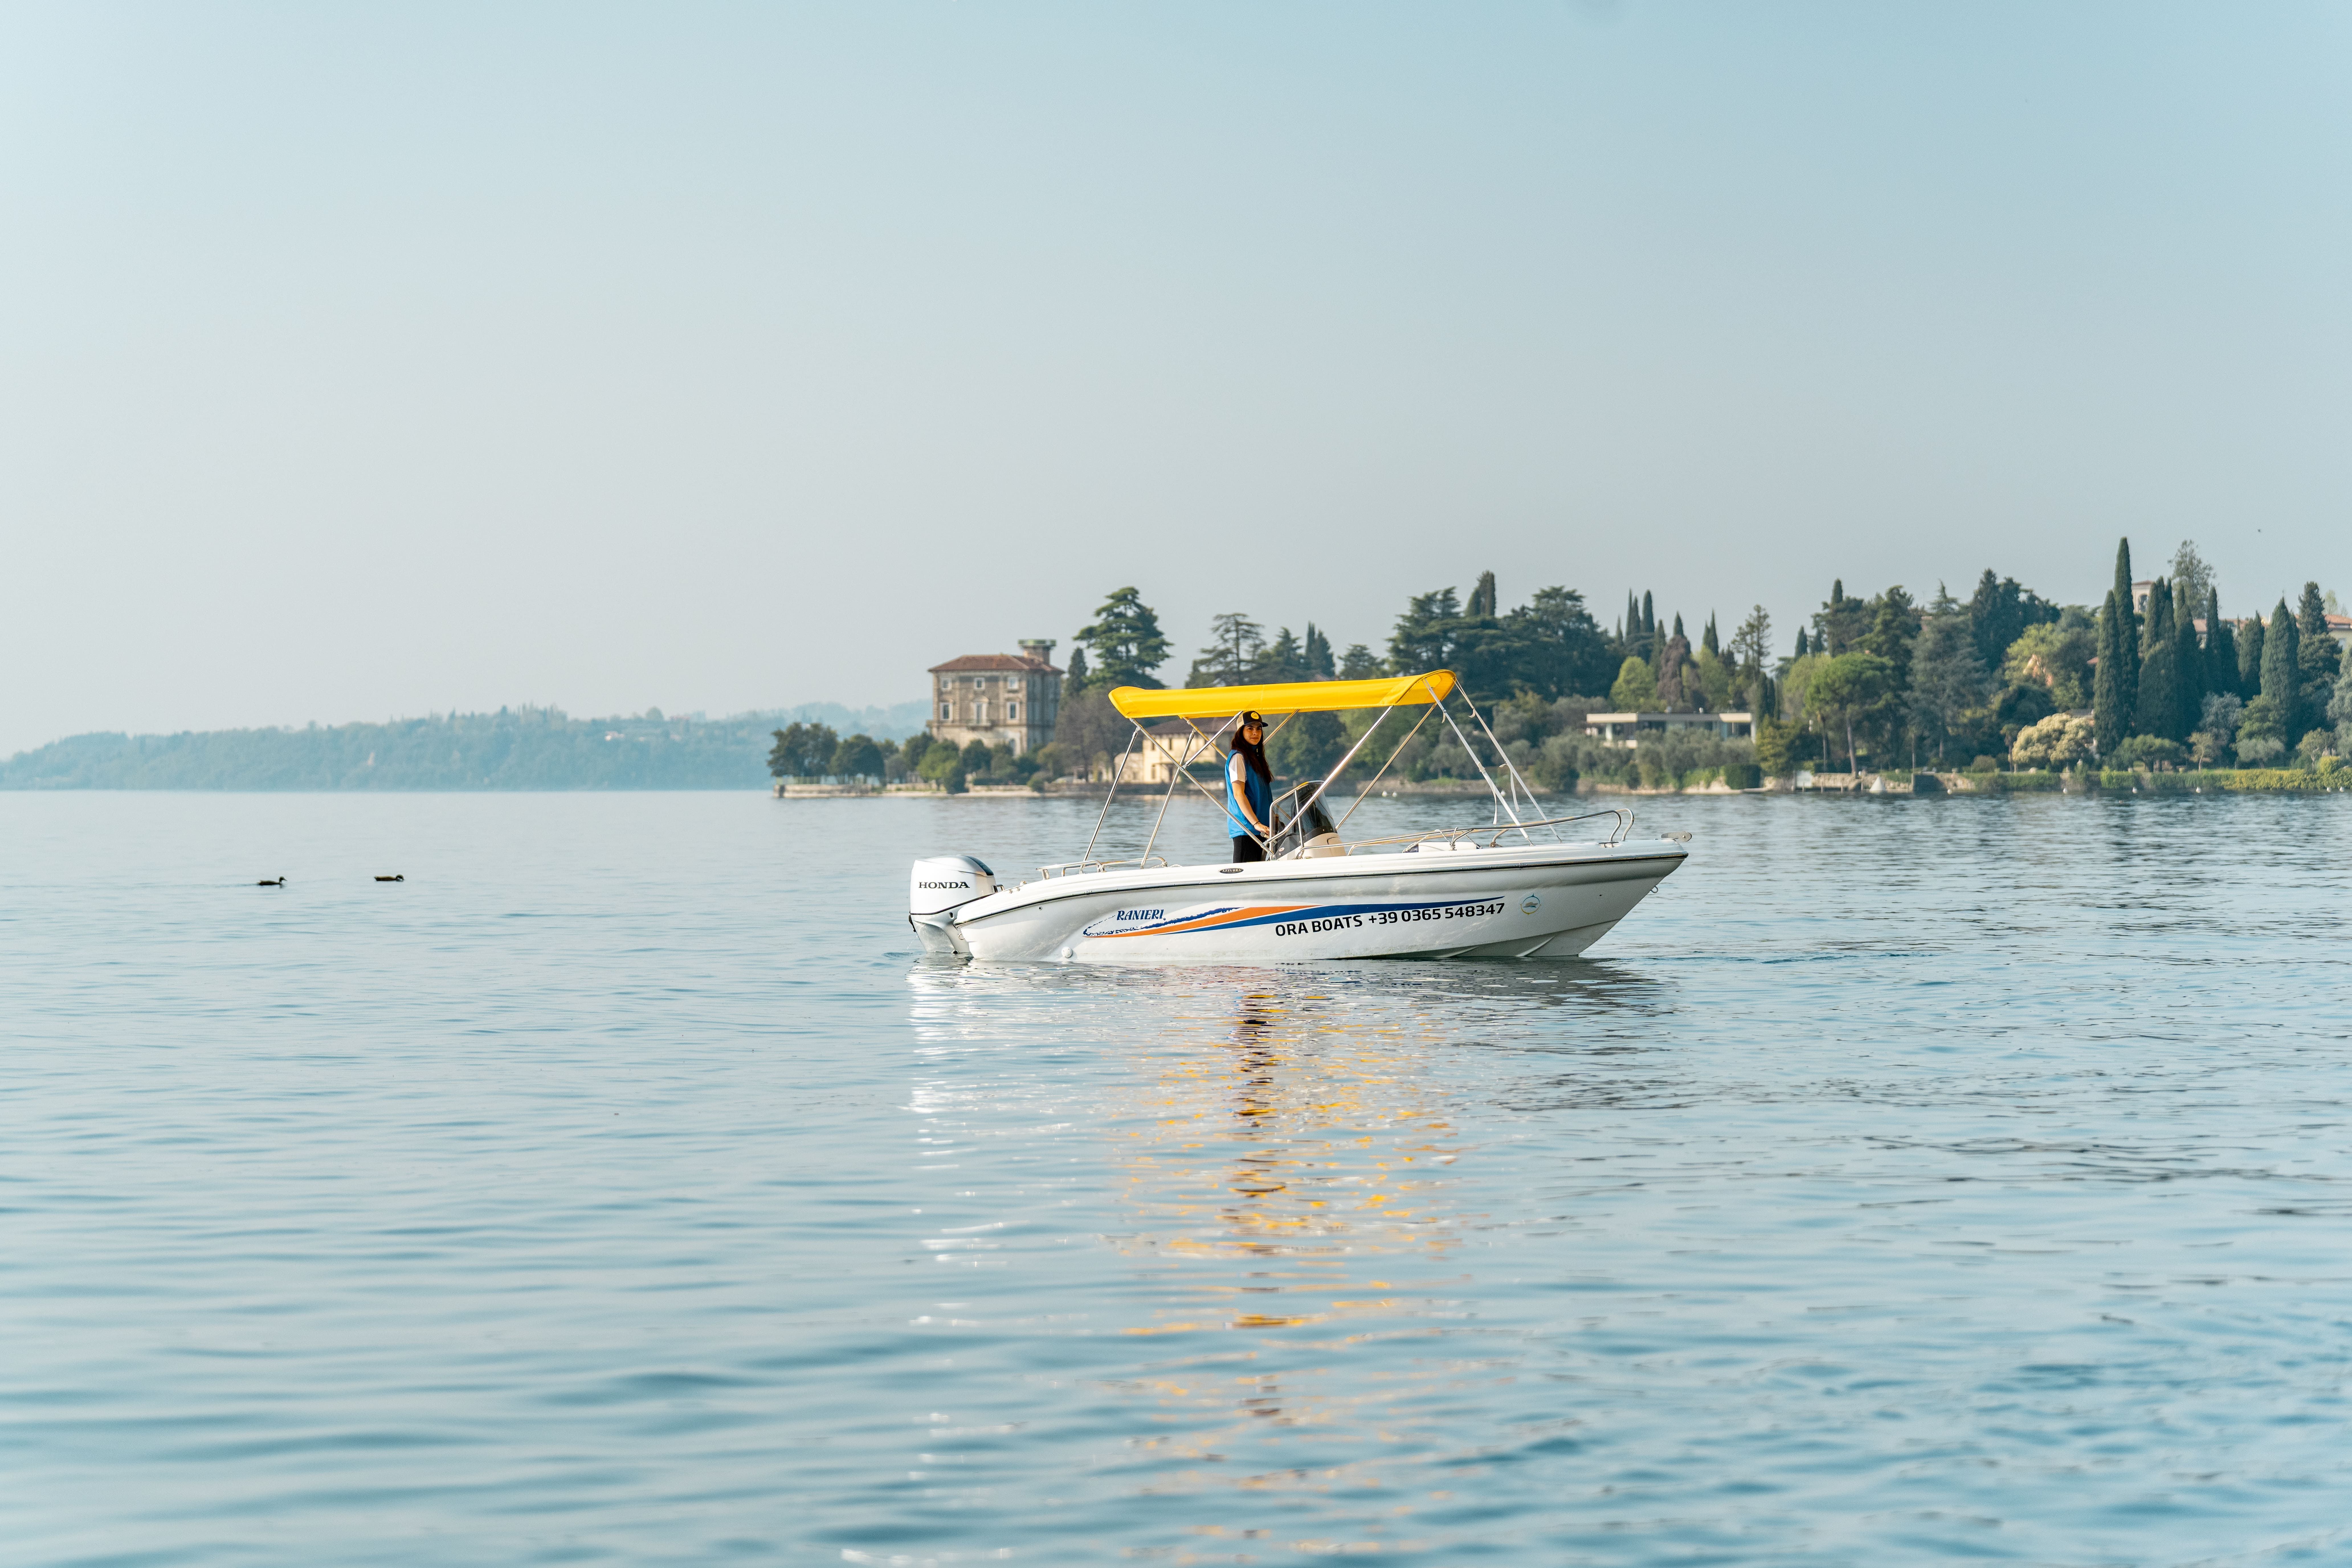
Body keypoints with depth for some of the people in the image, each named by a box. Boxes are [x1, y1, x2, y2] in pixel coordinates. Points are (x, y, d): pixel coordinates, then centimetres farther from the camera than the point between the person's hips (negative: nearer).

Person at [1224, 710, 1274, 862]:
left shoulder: (1256, 757, 19)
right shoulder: (1238, 757, -8)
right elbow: (1238, 794, -18)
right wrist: (1256, 824, -25)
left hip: (1258, 828, 9)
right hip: (1245, 827, -9)